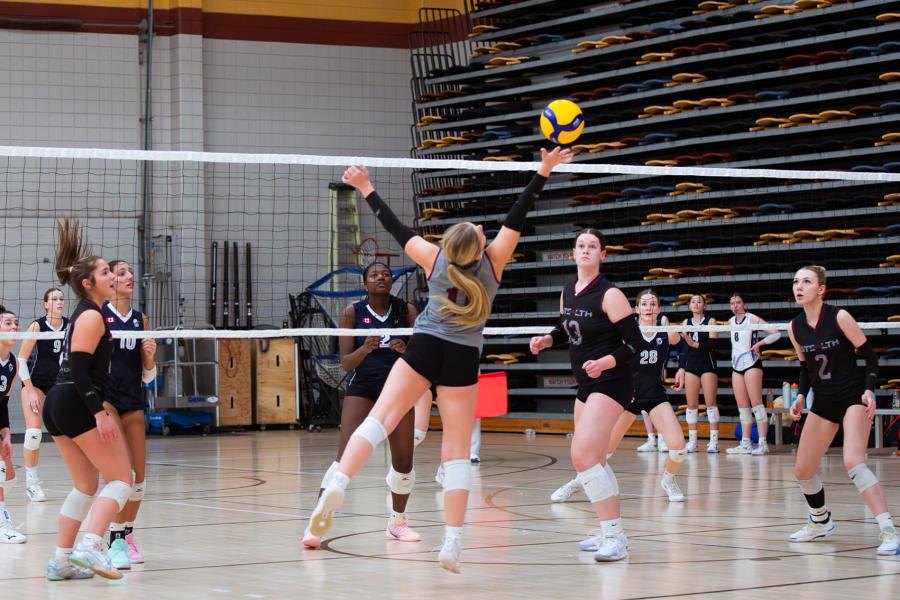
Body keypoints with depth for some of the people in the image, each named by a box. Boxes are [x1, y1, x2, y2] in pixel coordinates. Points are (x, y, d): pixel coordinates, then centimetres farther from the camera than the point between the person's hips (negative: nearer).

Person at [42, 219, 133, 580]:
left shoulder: (83, 314, 18)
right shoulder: (92, 316, -11)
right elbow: (79, 369, -19)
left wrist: (98, 402, 29)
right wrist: (100, 412, -23)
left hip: (57, 404, 10)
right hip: (78, 406, -10)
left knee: (86, 485, 15)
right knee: (121, 479, -5)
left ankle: (61, 560, 12)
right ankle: (90, 547, -20)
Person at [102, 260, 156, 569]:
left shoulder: (140, 319, 12)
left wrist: (149, 354, -4)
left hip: (133, 401, 5)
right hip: (105, 397, -5)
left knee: (138, 477, 5)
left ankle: (127, 535, 21)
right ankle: (116, 540, -10)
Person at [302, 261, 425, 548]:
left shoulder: (407, 311, 0)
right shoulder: (353, 313, -4)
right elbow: (346, 363, -3)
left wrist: (405, 350, -19)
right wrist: (365, 348, -23)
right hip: (362, 387, -2)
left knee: (403, 460, 3)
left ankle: (397, 521, 25)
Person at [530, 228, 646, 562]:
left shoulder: (609, 295, -15)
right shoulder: (568, 292, 7)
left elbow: (634, 343, -16)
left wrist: (605, 362, -30)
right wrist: (546, 340, 3)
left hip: (610, 384, -9)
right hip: (586, 385, 9)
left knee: (582, 455, -19)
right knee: (594, 459, 16)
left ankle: (615, 538, -17)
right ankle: (610, 534, 30)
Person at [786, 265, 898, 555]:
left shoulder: (839, 317, -15)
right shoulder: (795, 327, 1)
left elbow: (869, 354, -9)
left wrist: (869, 390, -21)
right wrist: (800, 397, 1)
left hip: (853, 398, -6)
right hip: (823, 402, 6)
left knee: (853, 462, -26)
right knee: (802, 470, 8)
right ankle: (821, 522, 35)